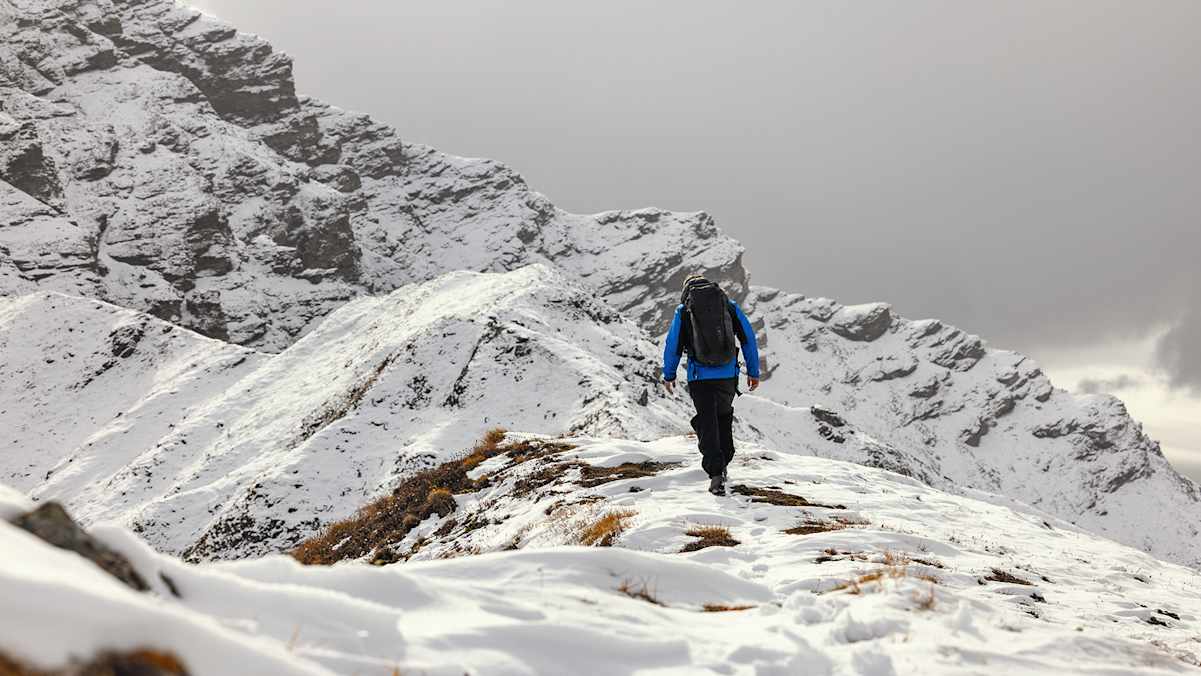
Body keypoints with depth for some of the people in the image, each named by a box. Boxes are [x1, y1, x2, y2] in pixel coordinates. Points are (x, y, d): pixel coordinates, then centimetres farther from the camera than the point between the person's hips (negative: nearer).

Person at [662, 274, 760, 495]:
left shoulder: (683, 310, 4)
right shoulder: (729, 305, 8)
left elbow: (673, 345, 5)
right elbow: (749, 338, 7)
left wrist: (668, 375, 17)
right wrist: (753, 371, 13)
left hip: (699, 377, -2)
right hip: (728, 375, 2)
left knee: (707, 423, 4)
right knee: (724, 417, 24)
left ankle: (716, 474, -8)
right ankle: (723, 464, 29)